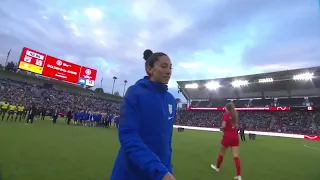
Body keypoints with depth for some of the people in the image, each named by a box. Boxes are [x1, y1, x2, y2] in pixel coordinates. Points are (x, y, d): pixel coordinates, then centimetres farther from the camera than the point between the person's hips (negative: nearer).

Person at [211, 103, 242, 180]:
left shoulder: (226, 115, -11)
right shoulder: (235, 115, 8)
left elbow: (223, 126, -19)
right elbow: (237, 126, 10)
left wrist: (221, 128, 1)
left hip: (227, 137, -5)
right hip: (235, 137, 5)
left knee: (221, 153, 15)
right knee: (236, 156, 5)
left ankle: (217, 167, 34)